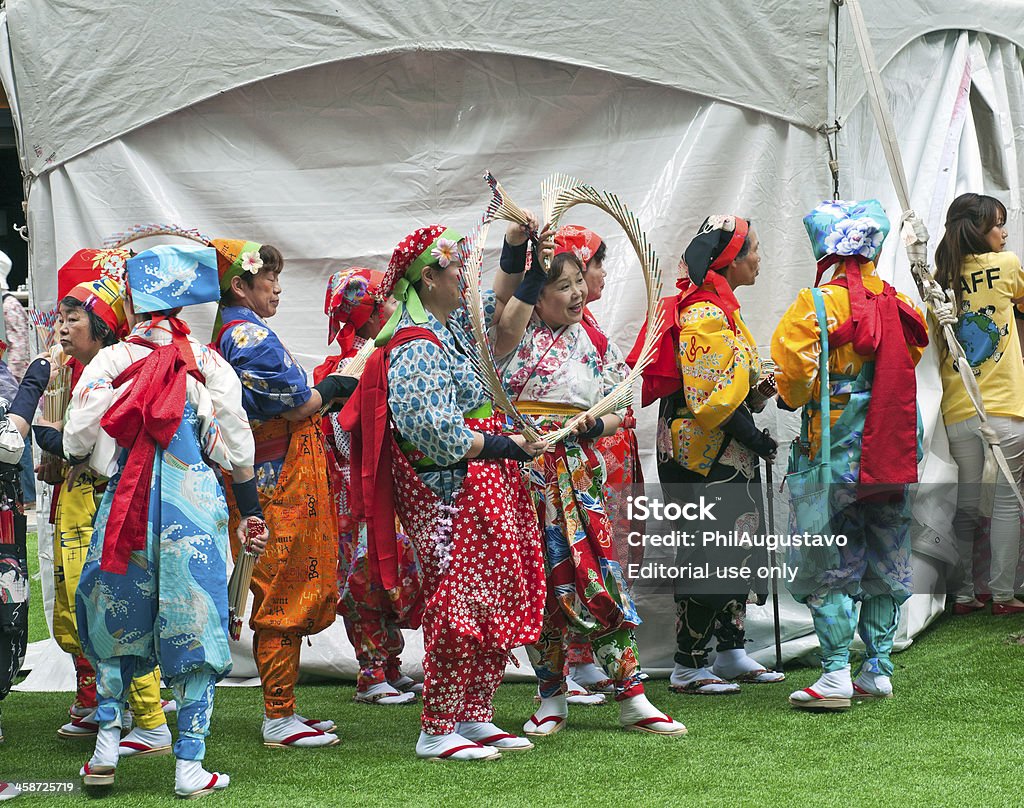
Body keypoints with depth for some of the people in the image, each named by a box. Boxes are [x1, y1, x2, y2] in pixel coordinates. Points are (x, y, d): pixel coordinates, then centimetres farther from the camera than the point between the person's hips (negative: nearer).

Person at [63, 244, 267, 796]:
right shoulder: (207, 361, 2)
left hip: (125, 503, 0)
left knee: (117, 618, 17)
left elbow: (77, 441, -1)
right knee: (193, 626, 4)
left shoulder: (109, 361, 0)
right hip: (195, 507, 0)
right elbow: (236, 445, 0)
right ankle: (189, 766, 3)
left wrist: (73, 457, 23)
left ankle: (106, 747, 14)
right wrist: (251, 513, 8)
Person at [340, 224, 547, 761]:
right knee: (460, 602, -9)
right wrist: (501, 446, -23)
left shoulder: (454, 320, 13)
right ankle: (437, 731, -2)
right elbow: (431, 428, -25)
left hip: (482, 490, 10)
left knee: (494, 598, 10)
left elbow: (500, 305, 31)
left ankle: (475, 716, 18)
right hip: (445, 492, -10)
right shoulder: (415, 346, -16)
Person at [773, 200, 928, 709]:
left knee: (830, 568, -1)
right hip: (893, 453, 5)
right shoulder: (899, 305, 5)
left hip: (835, 454, -5)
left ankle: (836, 675, -6)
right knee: (885, 565, 13)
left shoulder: (819, 305, -13)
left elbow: (792, 367, -18)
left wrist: (794, 396, 3)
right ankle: (879, 668, 17)